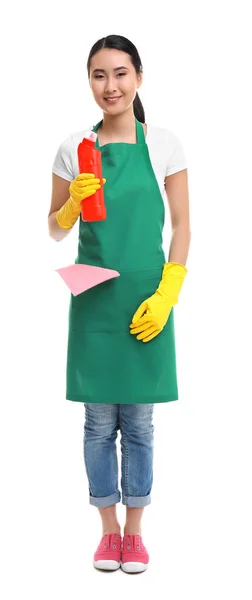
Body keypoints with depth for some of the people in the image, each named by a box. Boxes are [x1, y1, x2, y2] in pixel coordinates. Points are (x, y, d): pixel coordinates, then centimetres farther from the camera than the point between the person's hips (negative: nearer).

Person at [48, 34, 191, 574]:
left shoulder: (164, 144, 0)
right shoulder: (74, 148, 3)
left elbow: (182, 226, 1)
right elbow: (55, 230, 9)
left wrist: (165, 297, -8)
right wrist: (75, 202, -13)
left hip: (147, 301, -1)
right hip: (94, 301, 1)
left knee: (139, 422, 6)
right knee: (99, 421, 7)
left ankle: (134, 531, 21)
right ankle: (109, 530, 22)